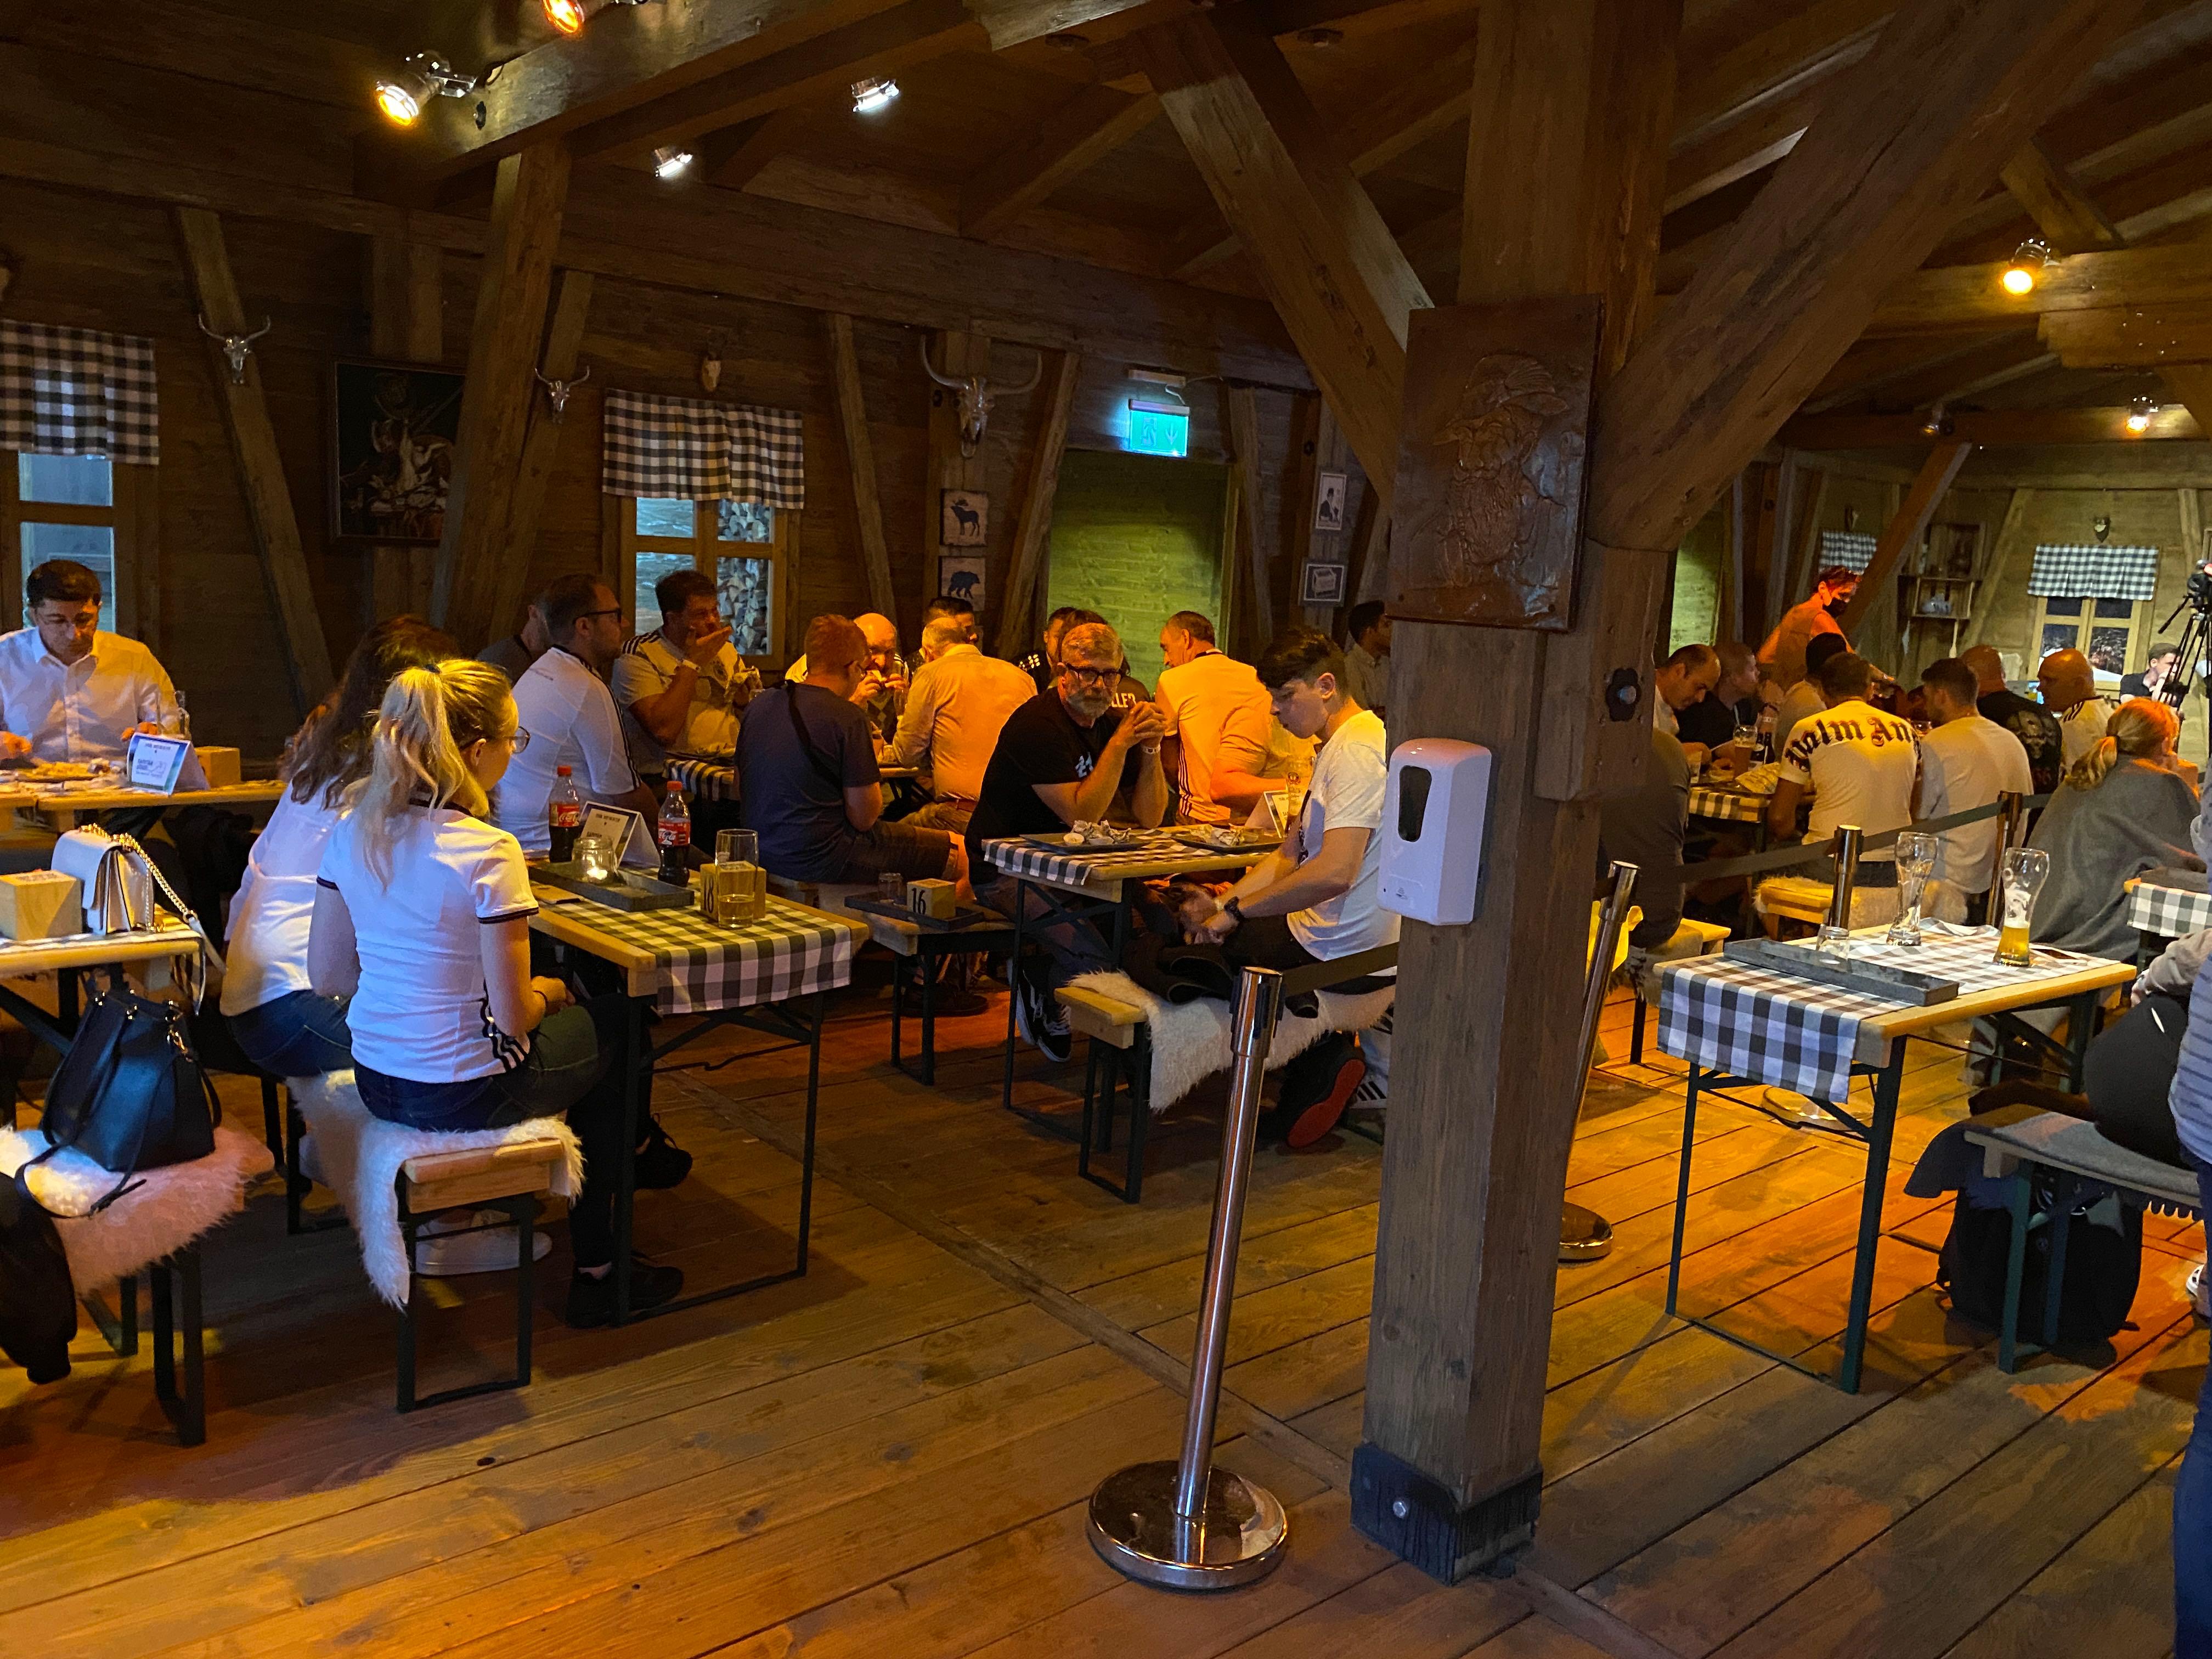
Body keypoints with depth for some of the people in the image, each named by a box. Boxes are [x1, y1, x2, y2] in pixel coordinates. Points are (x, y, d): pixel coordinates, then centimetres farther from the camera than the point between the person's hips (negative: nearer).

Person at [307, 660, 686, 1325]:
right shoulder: (487, 853, -25)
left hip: (375, 1082, 7)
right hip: (462, 1095, -7)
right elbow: (513, 1017, -22)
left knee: (574, 1017, 28)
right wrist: (547, 993, 0)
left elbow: (326, 976, 3)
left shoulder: (354, 828, -4)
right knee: (617, 1022, 20)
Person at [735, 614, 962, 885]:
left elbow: (740, 790, 15)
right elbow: (864, 818, -14)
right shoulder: (849, 717, -16)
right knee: (960, 855, 0)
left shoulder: (759, 704, 5)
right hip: (821, 857, -9)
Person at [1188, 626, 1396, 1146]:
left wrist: (1236, 911, -21)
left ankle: (1322, 1061, 4)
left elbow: (1333, 873, -31)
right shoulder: (1338, 748, 13)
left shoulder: (1355, 751, -21)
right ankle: (1324, 1052, 15)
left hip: (1345, 952, -10)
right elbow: (1288, 856, 15)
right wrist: (1222, 906, 2)